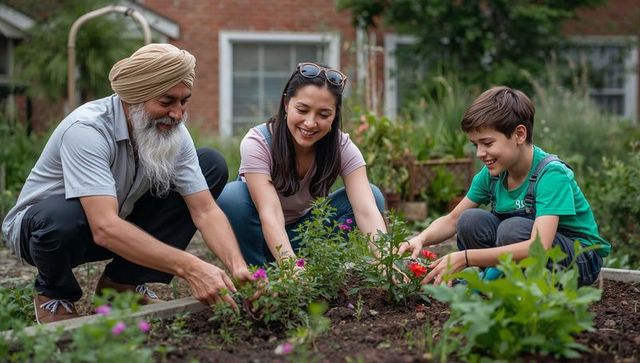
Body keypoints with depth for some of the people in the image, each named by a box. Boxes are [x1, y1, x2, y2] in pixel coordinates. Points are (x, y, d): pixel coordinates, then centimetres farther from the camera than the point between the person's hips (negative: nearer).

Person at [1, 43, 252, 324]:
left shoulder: (174, 132, -14)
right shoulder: (87, 130, -33)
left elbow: (205, 211, -16)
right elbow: (105, 228, -43)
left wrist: (238, 267, -34)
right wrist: (188, 267, -50)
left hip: (120, 226, 6)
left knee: (212, 165, -8)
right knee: (62, 216, -43)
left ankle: (124, 282, -2)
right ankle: (54, 292, -4)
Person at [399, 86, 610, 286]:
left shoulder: (552, 174, -27)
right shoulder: (492, 172, -6)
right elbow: (452, 220, 2)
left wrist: (464, 258, -42)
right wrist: (421, 239, -21)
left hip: (582, 258, -6)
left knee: (513, 228, -32)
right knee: (471, 221, -16)